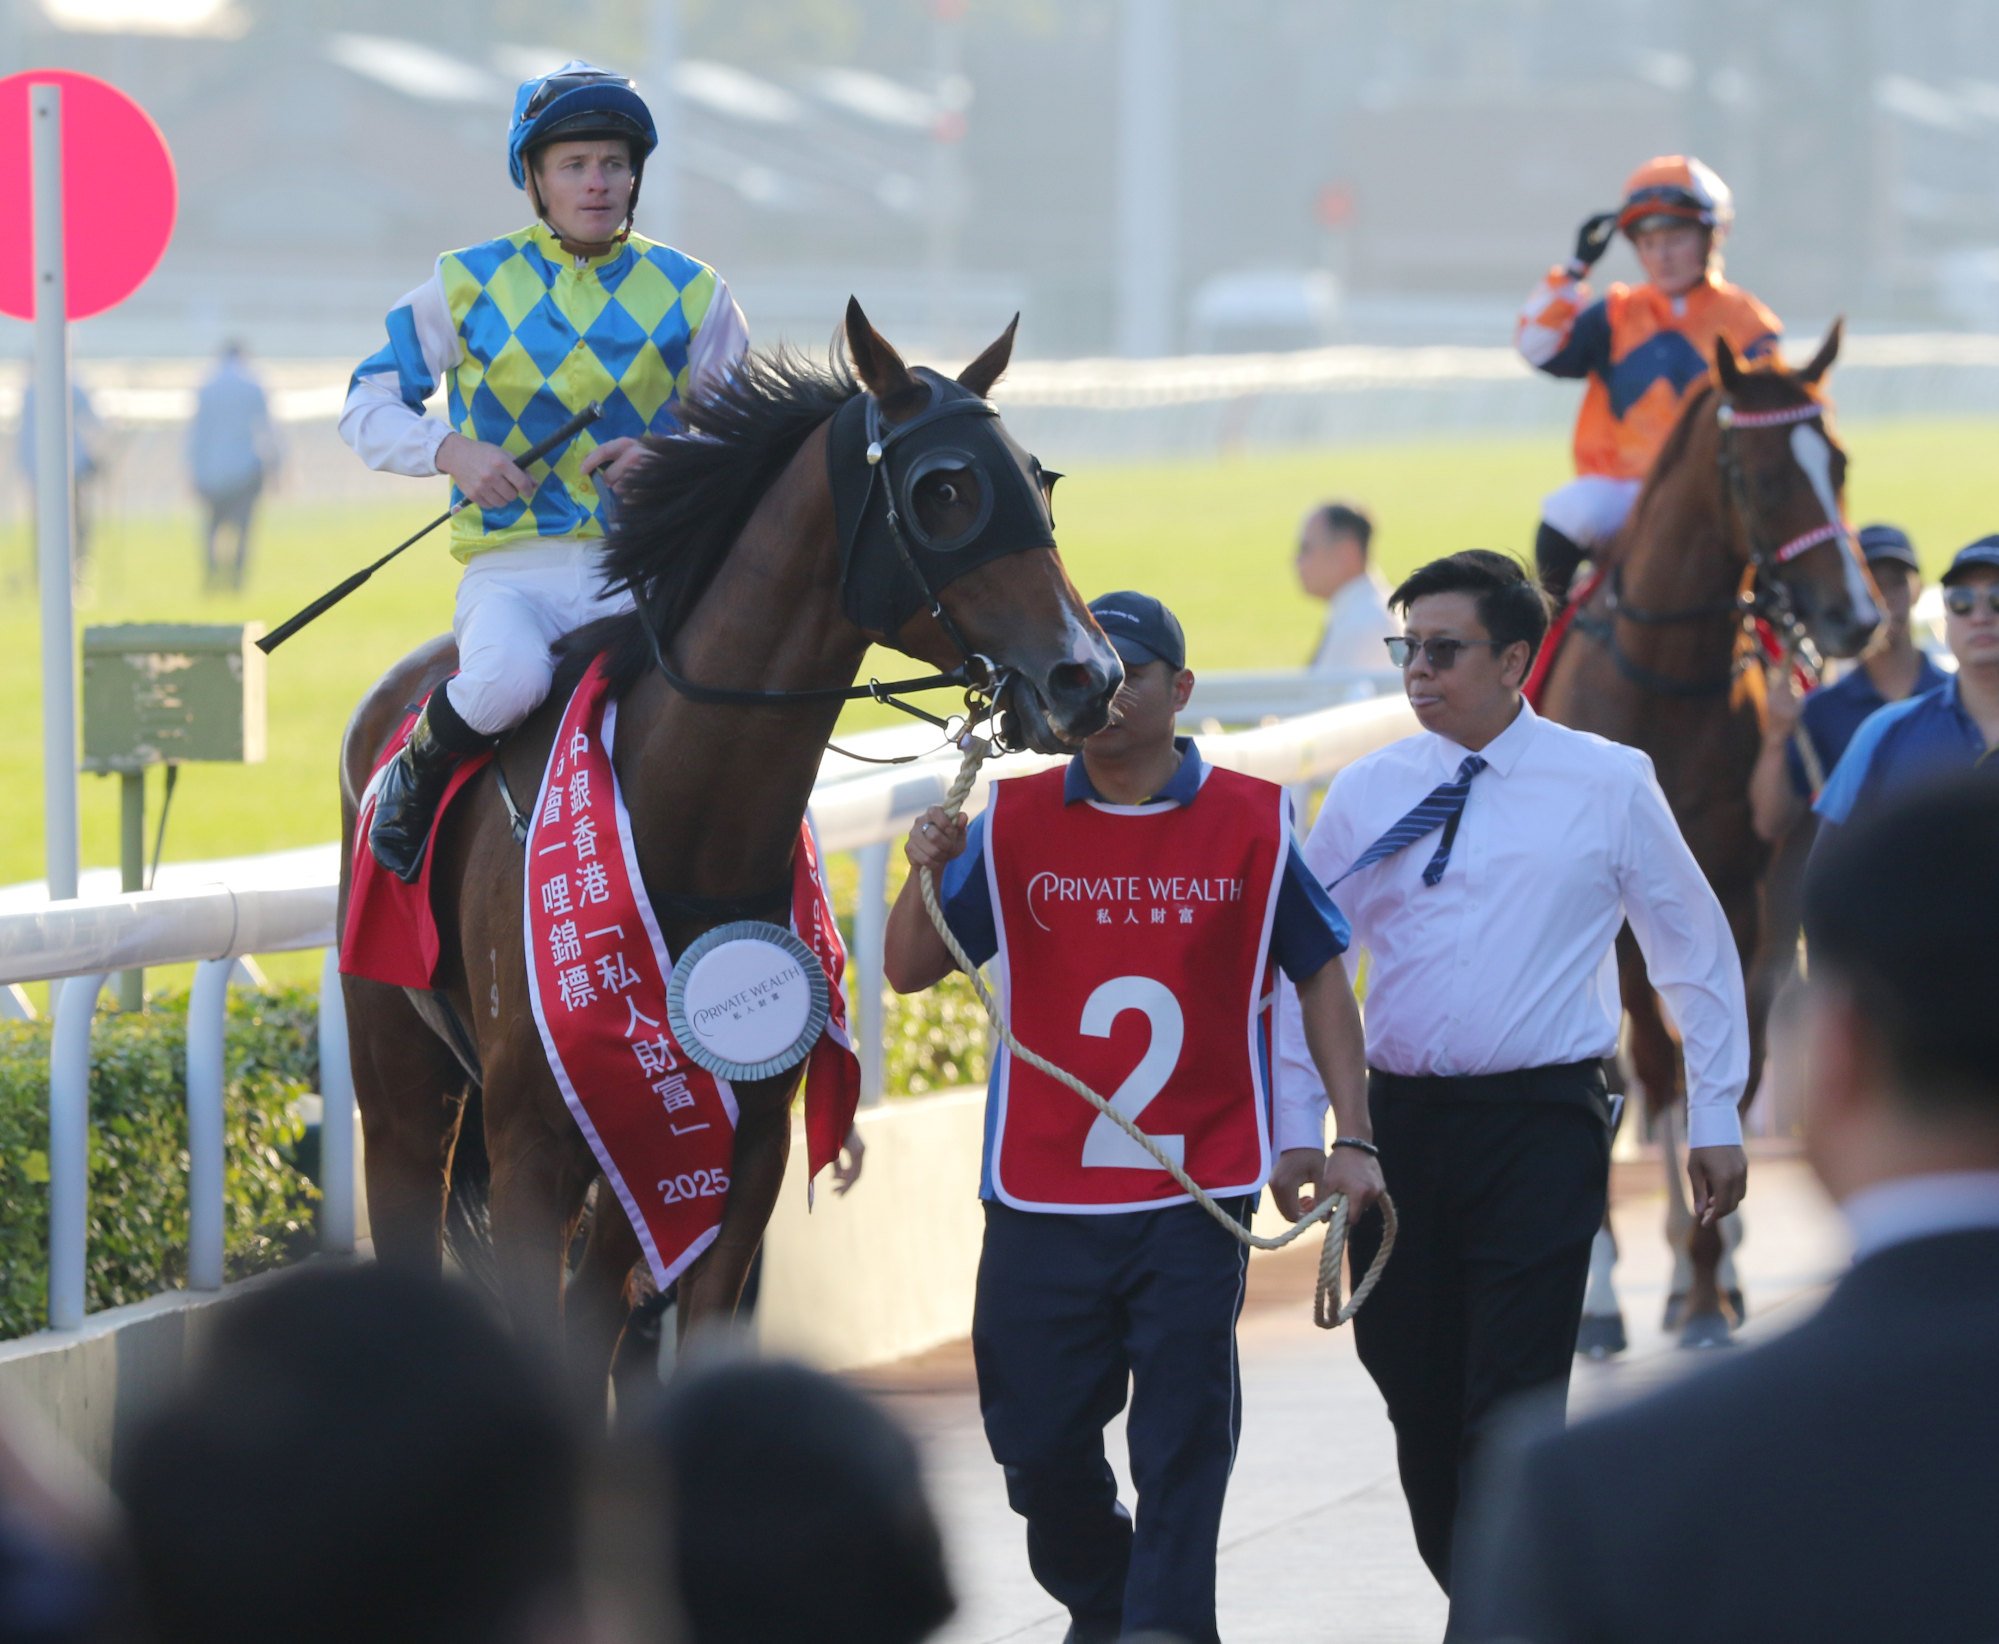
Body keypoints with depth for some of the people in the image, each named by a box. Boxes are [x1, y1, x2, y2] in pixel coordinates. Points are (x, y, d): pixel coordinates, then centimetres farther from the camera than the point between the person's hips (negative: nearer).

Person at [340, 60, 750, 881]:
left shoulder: (689, 295, 9)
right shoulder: (468, 285, 5)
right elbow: (367, 407, 10)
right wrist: (451, 450, -11)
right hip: (511, 568, -2)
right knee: (510, 676, -36)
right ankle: (412, 780, -3)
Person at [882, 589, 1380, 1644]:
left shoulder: (1251, 824, 1)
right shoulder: (1015, 824, 3)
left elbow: (1321, 974, 9)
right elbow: (909, 971, 4)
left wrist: (1351, 1137, 3)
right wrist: (927, 875, -16)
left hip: (1196, 1198, -2)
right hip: (1042, 1193, 2)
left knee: (1182, 1446, -4)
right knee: (1038, 1444, 8)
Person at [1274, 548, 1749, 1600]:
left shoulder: (1607, 785, 1)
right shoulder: (1369, 793, 7)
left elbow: (1696, 950, 9)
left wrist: (1715, 1117, 8)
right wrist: (1298, 1125, 6)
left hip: (1540, 1127, -3)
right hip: (1400, 1119, 3)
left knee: (1510, 1406, -10)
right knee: (1416, 1394, 7)